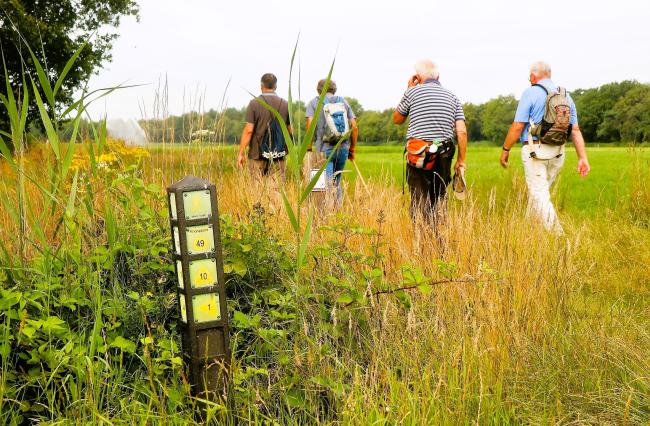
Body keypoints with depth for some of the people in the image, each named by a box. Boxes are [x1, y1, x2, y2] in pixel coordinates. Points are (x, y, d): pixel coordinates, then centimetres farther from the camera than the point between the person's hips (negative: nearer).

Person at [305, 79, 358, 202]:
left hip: (324, 148, -3)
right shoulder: (343, 101, 17)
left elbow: (310, 124, -6)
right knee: (336, 182, 17)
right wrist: (352, 149, 14)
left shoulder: (314, 102, 10)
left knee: (326, 182, -11)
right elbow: (354, 126, 8)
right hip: (343, 147, 3)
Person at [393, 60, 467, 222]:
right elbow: (462, 131, 3)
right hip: (444, 156, 3)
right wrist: (461, 160, 9)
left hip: (418, 155, -3)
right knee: (439, 201, 13)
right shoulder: (452, 96, 10)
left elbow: (397, 119, 15)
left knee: (419, 203, -3)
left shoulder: (413, 92, 1)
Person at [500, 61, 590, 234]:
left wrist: (505, 149, -1)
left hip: (536, 151, -7)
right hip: (557, 153, 7)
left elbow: (517, 126, -11)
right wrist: (583, 157, 5)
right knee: (539, 191, 19)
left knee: (539, 195, -5)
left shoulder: (530, 93, -6)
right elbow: (575, 130, 7)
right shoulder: (565, 95, 11)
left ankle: (556, 235, -12)